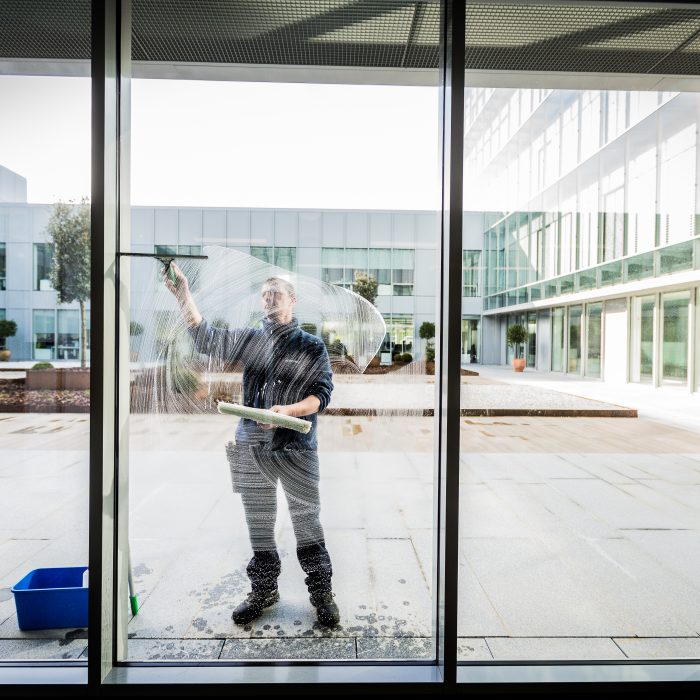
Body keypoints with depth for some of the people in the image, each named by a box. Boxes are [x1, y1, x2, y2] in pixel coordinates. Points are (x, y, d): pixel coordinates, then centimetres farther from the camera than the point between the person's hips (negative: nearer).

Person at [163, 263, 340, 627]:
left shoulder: (311, 346, 1)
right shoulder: (250, 340, 10)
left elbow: (322, 393, -6)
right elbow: (205, 338, 4)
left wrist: (288, 410, -22)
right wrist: (183, 293, -3)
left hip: (296, 448, -3)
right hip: (251, 447, 3)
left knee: (306, 521, 3)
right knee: (258, 523, 14)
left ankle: (321, 592, 22)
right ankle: (263, 590, 32)